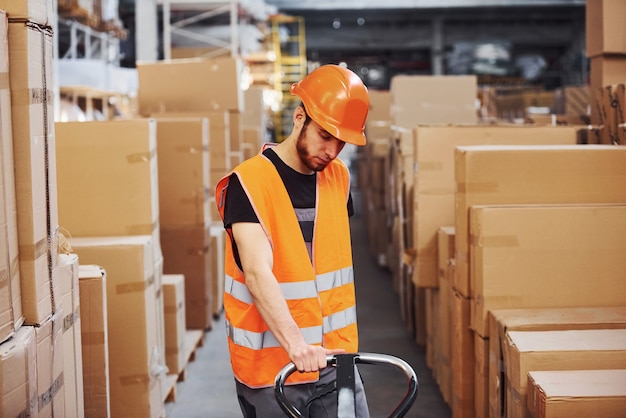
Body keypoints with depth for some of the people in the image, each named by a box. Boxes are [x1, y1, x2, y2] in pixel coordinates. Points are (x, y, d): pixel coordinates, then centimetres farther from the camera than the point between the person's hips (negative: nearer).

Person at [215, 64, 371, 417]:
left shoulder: (339, 177, 6)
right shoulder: (249, 183, -14)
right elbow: (258, 274, -26)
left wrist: (343, 342, 14)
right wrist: (295, 343, -39)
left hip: (335, 361, 5)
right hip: (272, 369, -5)